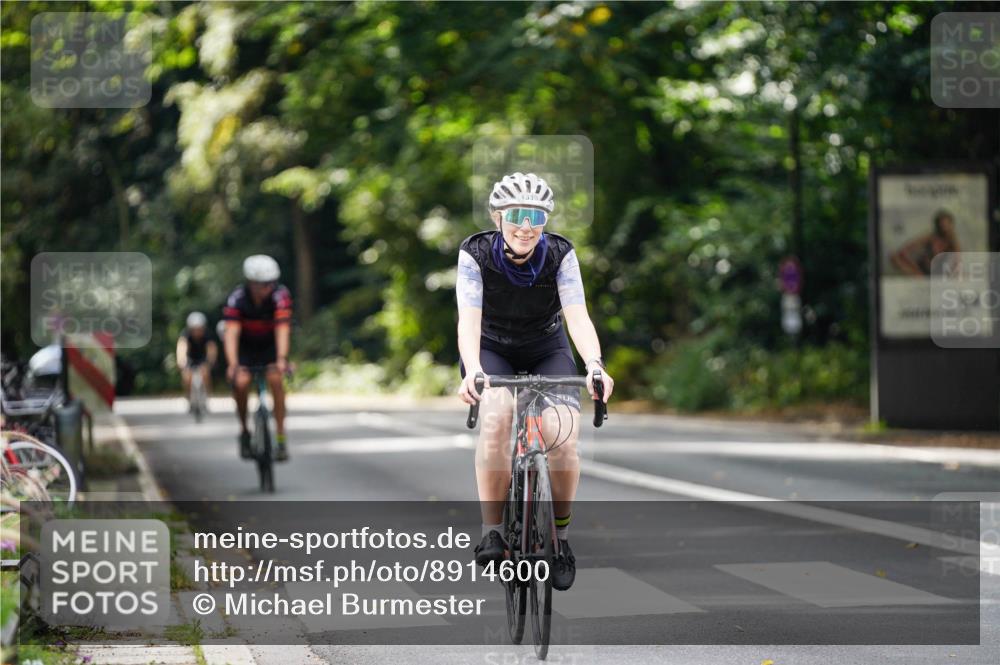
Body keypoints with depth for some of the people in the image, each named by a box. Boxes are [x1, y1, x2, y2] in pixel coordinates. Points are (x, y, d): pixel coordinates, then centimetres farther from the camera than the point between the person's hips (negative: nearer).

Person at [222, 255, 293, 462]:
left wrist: (281, 359, -51)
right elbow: (231, 333, -36)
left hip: (272, 344, 0)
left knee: (275, 379, -25)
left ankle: (281, 439, -18)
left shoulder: (280, 295, -27)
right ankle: (244, 431, 1)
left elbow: (282, 328, -37)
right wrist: (232, 364, -49)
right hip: (245, 346, 0)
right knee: (241, 382, -24)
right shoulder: (237, 299, -28)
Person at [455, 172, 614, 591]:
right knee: (496, 416, -33)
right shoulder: (475, 254, -21)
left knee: (562, 435, -24)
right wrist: (472, 371, -50)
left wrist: (594, 365, -48)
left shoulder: (560, 255, -19)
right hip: (493, 353, -1)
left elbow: (578, 316, -29)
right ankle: (492, 532, -24)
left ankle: (560, 536, -1)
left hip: (548, 352, 1)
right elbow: (469, 319, -32)